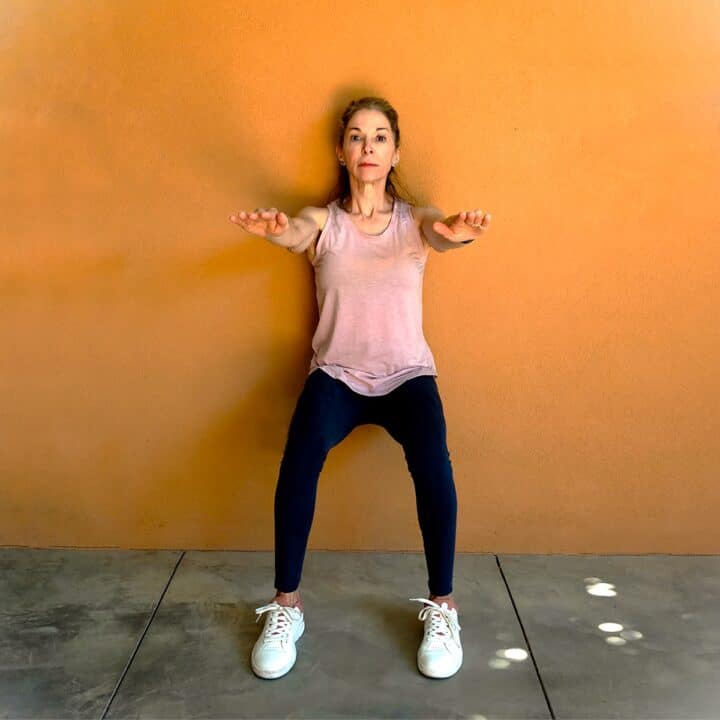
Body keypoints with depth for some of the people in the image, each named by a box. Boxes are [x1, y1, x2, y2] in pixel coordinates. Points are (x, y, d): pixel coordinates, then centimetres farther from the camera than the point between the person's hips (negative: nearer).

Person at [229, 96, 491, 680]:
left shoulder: (415, 218, 5)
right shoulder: (322, 220, 4)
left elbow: (439, 236, -19)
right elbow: (296, 234, -20)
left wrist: (457, 234, -45)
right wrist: (276, 230, -46)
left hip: (407, 374, 0)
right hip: (337, 374, 0)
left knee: (431, 458, -30)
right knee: (302, 451, -31)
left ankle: (442, 606, -9)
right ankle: (286, 605, -13)